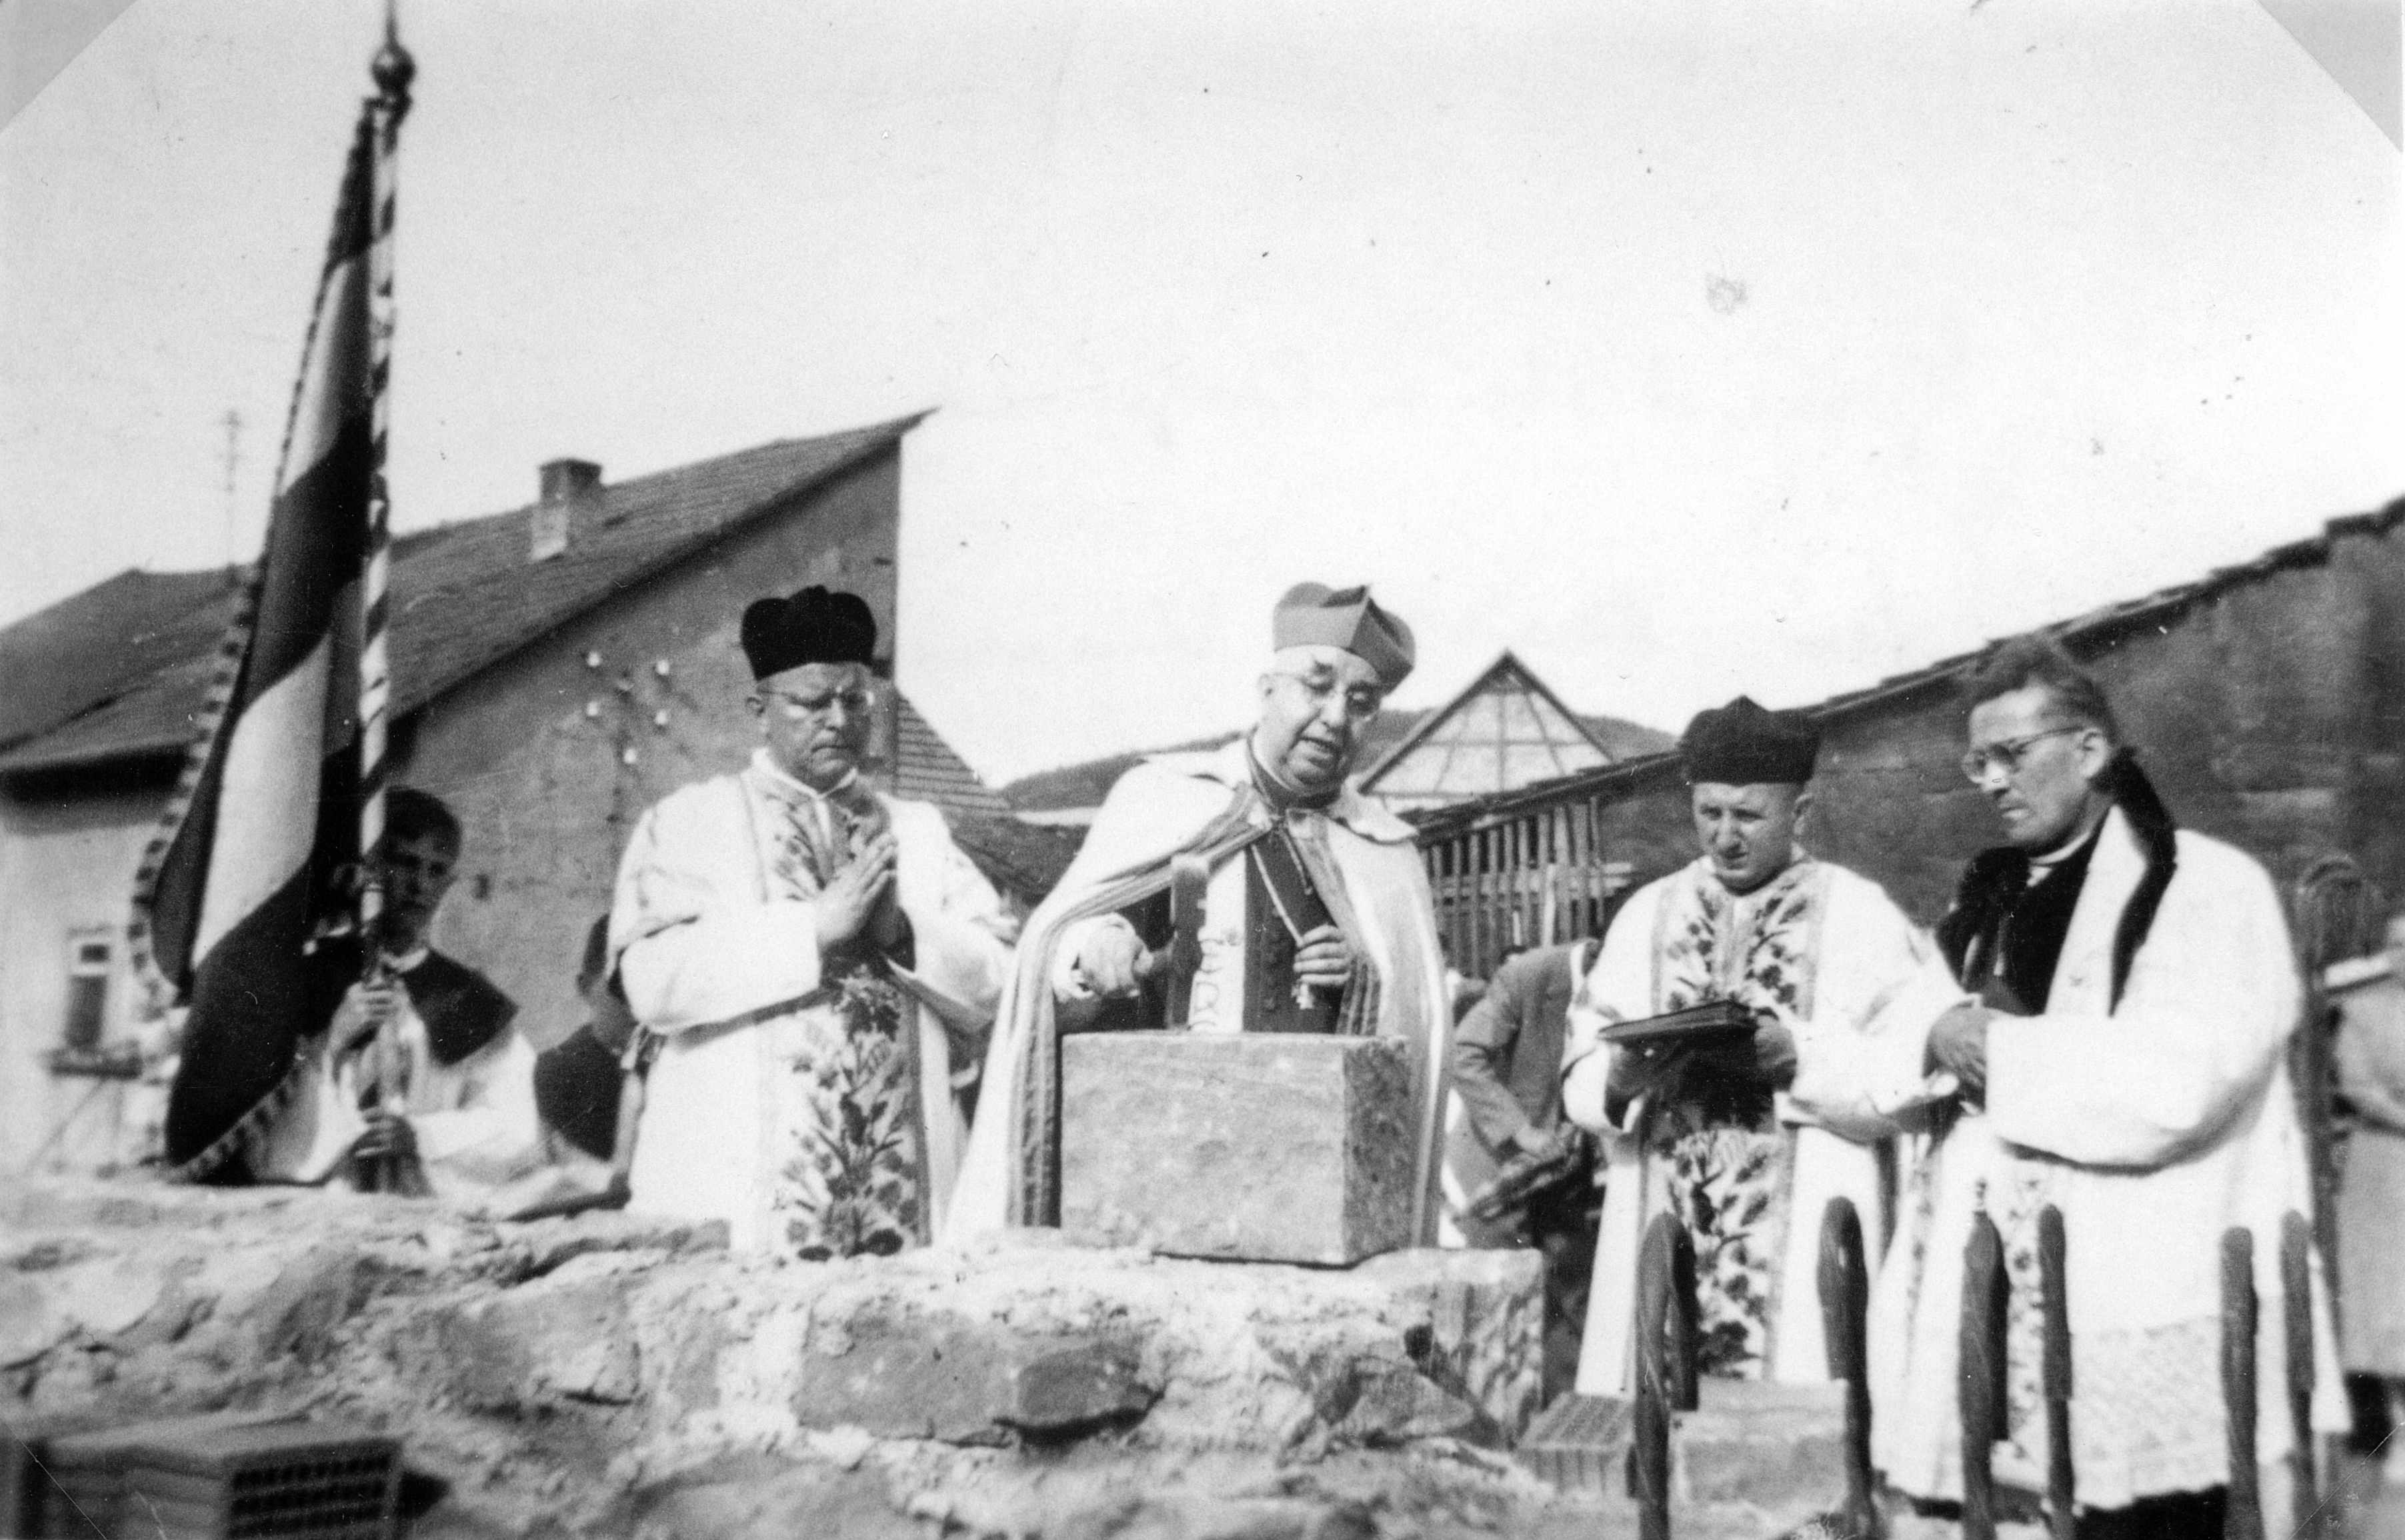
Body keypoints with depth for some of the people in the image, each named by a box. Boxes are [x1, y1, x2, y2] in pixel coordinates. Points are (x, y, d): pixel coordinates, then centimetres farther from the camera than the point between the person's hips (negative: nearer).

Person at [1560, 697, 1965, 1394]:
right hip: (1663, 1227, 3)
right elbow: (1581, 1071, 6)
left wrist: (1798, 1061, -18)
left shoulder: (1860, 913, 1)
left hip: (1805, 1236, -2)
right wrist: (1619, 1079, -14)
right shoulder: (1647, 913, 10)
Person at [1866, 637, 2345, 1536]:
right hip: (1983, 1309, 6)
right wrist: (1934, 1047, -8)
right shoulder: (1987, 899, 17)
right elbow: (1886, 1071, 14)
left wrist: (2000, 1052, -8)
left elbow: (2169, 1086, -19)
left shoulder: (2208, 888, -4)